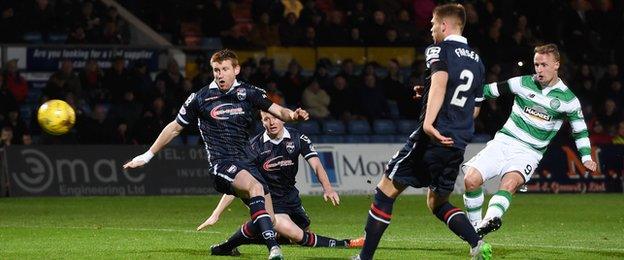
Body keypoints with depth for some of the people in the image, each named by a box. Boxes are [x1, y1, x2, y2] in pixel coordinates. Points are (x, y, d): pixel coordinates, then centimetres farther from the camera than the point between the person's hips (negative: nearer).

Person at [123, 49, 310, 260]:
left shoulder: (248, 93, 9)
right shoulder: (200, 98, 4)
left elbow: (277, 110, 6)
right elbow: (174, 128, 14)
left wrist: (291, 115, -18)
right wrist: (148, 155, 17)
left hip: (245, 162, 5)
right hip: (221, 163, -5)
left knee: (269, 220, -5)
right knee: (256, 186, -36)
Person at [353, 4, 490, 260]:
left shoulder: (438, 50, -4)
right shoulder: (477, 61, 17)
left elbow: (440, 81, -25)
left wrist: (429, 121, -38)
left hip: (431, 138, -7)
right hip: (457, 146, 7)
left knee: (385, 192, 3)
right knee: (437, 203, 21)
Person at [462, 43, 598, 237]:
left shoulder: (567, 99, 2)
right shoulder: (523, 83, 4)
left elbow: (580, 130, 15)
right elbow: (491, 90, 15)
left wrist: (586, 157, 5)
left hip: (529, 153, -2)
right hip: (502, 142, 2)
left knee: (511, 183, -35)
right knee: (471, 179, -19)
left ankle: (491, 218, -59)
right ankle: (474, 224, -1)